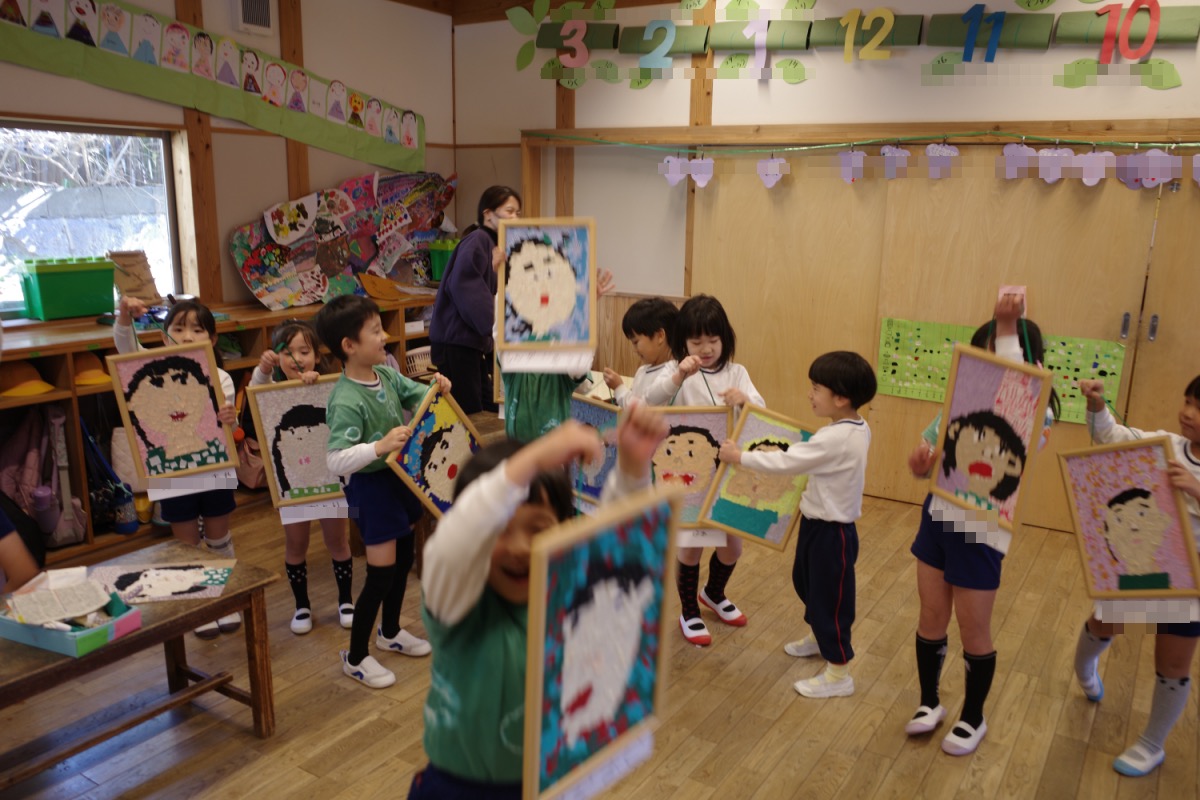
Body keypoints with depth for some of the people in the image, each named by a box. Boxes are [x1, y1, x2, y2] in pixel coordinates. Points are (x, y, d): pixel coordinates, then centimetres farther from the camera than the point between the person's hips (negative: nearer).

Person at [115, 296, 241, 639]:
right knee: (187, 543, 12)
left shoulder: (220, 378, -5)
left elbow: (227, 427, -5)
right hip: (172, 470, 0)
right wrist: (125, 317, -37)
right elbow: (125, 347, -18)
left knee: (219, 537, 15)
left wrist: (230, 420, -29)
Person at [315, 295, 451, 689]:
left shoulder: (386, 375, -2)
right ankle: (355, 656, 19)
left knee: (404, 558, 22)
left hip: (399, 477, 9)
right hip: (370, 486, -9)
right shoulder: (346, 401, -27)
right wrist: (380, 446, -44)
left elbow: (420, 396, 13)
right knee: (382, 573, -2)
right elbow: (336, 461, -33)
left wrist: (437, 388, -8)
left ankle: (390, 631, 45)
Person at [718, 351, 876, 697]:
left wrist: (738, 456, -18)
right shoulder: (855, 428, 0)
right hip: (821, 522, 10)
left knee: (829, 595, 4)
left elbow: (785, 463, -28)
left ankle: (838, 673, 20)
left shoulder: (836, 438, -30)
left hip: (830, 530, -10)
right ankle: (821, 637, 50)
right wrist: (785, 450, 2)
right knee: (806, 580, 27)